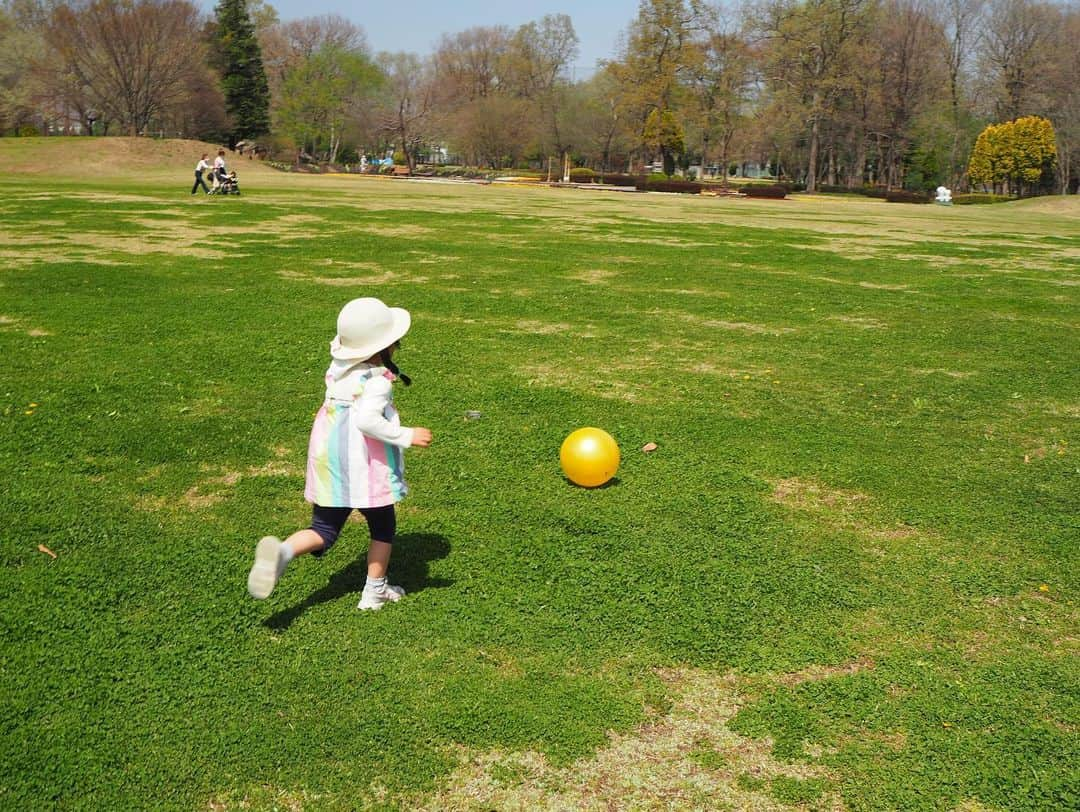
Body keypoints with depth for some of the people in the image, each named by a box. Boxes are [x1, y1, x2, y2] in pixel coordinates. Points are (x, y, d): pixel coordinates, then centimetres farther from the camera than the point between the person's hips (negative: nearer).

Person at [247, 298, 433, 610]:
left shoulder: (338, 367, 6)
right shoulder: (377, 380, -16)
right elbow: (367, 420, -30)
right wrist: (406, 436, -23)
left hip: (328, 462, 6)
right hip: (364, 467, -6)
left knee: (324, 529, 11)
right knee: (383, 527, 17)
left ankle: (282, 550, -19)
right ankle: (375, 590, 24)